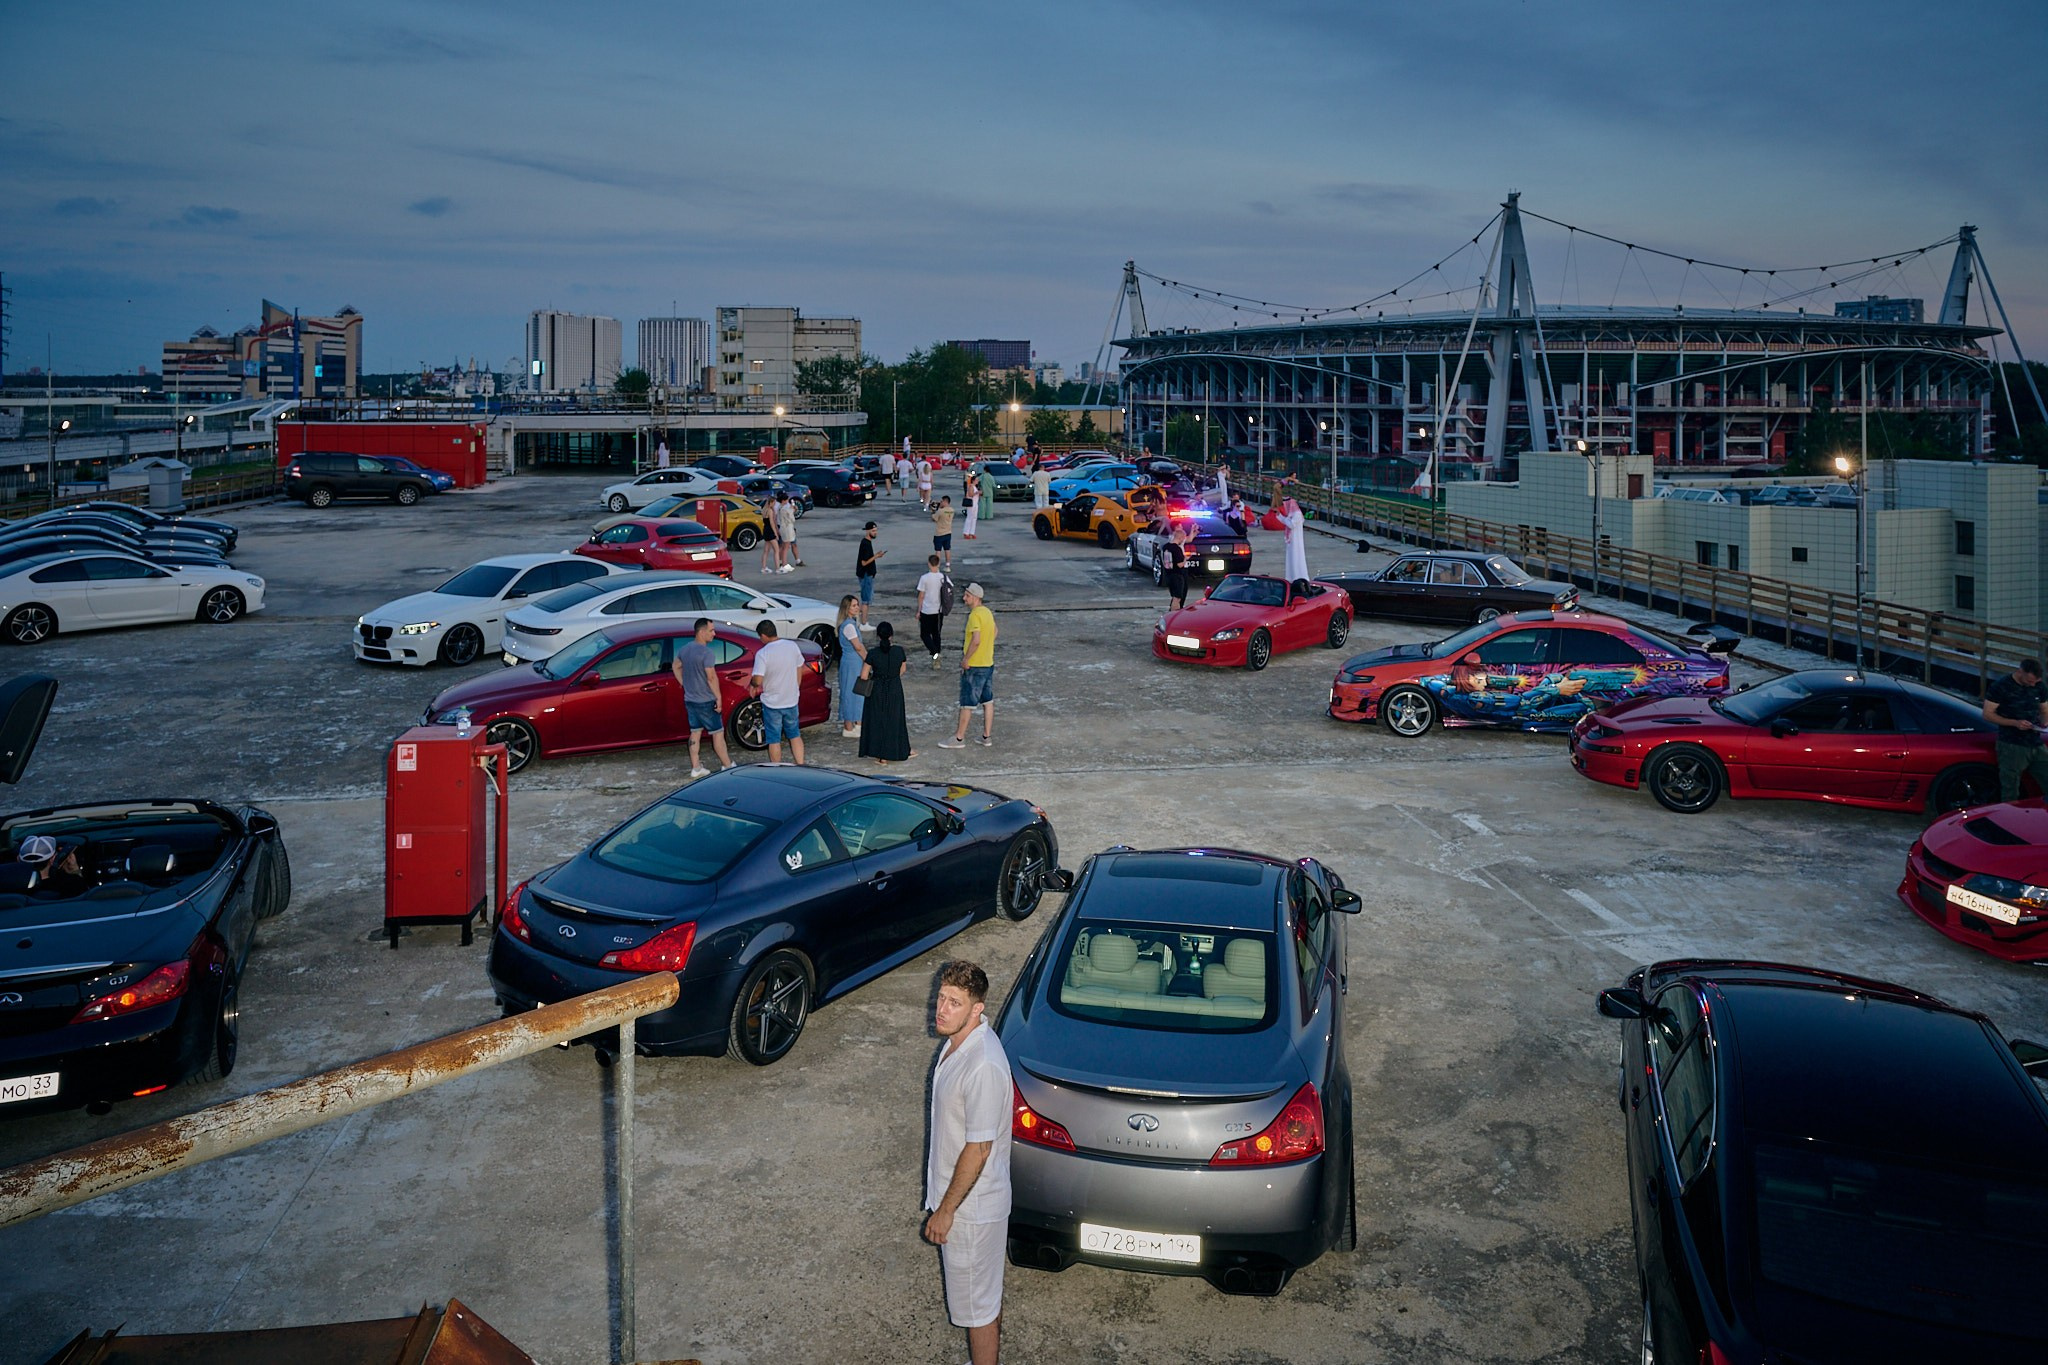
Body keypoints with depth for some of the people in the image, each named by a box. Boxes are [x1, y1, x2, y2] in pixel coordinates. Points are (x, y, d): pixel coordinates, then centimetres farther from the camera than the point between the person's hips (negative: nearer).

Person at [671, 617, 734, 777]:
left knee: (695, 732, 14)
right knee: (717, 732, 3)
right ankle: (727, 765, 10)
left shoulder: (684, 649, 6)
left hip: (689, 700, 8)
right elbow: (711, 678, -23)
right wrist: (718, 698, -16)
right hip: (705, 701, -8)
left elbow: (675, 667, 21)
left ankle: (695, 768, 16)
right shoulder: (706, 653, -21)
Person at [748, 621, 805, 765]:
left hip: (772, 703, -4)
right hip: (791, 700, 4)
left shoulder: (762, 654, -20)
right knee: (794, 735, 19)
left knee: (774, 740, 8)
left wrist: (752, 684, -2)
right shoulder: (792, 646, -4)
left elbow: (758, 680, -25)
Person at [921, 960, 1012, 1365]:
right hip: (968, 1195, 9)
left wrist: (945, 1210, -17)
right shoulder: (961, 1039, -3)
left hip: (970, 1205, -9)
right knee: (988, 1289, 26)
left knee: (976, 1301, 9)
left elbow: (978, 1150, -26)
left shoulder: (983, 1066, -32)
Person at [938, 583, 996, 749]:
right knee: (988, 701, 13)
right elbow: (994, 632, 23)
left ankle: (959, 738, 7)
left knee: (967, 703, 0)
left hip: (974, 666, -9)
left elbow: (976, 640, -30)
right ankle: (987, 736, 20)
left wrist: (966, 659, -19)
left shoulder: (975, 615, -20)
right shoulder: (987, 612, 8)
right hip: (988, 664, 9)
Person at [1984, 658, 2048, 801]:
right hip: (2011, 746, -5)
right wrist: (2015, 723, -20)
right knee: (2010, 794, -2)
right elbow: (1988, 714, -8)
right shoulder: (2000, 687, -9)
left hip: (2036, 745, 5)